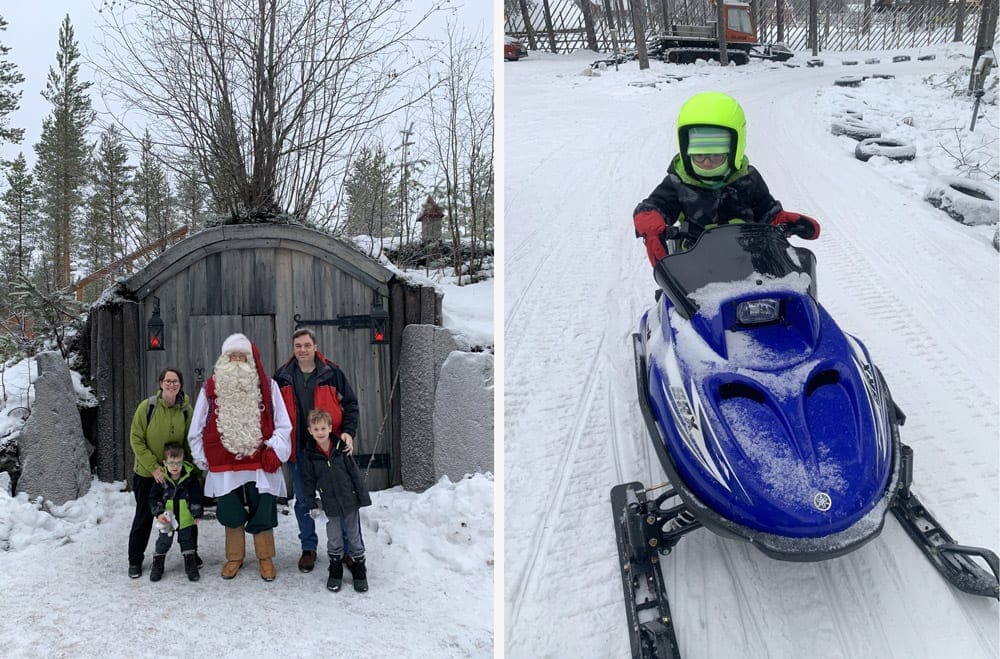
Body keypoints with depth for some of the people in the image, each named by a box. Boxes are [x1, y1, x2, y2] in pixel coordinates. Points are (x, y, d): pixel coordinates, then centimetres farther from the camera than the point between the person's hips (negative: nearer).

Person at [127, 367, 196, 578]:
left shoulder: (186, 410, -7)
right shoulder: (147, 406, -14)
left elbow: (190, 442, 0)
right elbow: (136, 440, -11)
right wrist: (153, 467, -18)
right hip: (147, 473, -2)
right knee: (144, 516, 8)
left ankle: (191, 552, 28)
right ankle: (135, 560, 24)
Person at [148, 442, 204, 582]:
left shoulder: (190, 475, -11)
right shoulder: (161, 477, -12)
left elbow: (196, 497, -2)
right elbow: (153, 497, -4)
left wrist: (197, 514, 0)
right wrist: (158, 513, -14)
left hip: (185, 518, 0)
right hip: (166, 519, 0)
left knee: (187, 541, 13)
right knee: (163, 542, 11)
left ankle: (190, 565, 25)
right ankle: (157, 565, 28)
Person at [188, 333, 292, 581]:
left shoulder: (266, 386, 2)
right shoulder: (211, 388, 4)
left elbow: (282, 425, 3)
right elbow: (197, 429, 10)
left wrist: (274, 451, -7)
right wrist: (202, 460, 8)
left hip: (260, 465, -1)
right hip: (224, 467, 1)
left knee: (262, 514, 4)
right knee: (230, 515, 10)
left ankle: (265, 558, 24)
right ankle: (234, 557, 30)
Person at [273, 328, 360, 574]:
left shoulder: (332, 373, -2)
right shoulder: (283, 376, 4)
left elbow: (350, 404, 1)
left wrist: (348, 432, -12)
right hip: (298, 450, 2)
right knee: (303, 501, 13)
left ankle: (351, 548, 12)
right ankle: (308, 548, 27)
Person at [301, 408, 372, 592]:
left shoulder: (341, 449, -8)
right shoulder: (309, 456, -6)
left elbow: (355, 473, -3)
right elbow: (308, 482, 2)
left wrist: (363, 496, -3)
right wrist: (312, 505, 0)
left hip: (349, 500, 0)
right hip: (329, 505, 0)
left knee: (355, 537, 10)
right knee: (334, 539, 11)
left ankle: (359, 571, 23)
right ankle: (335, 571, 27)